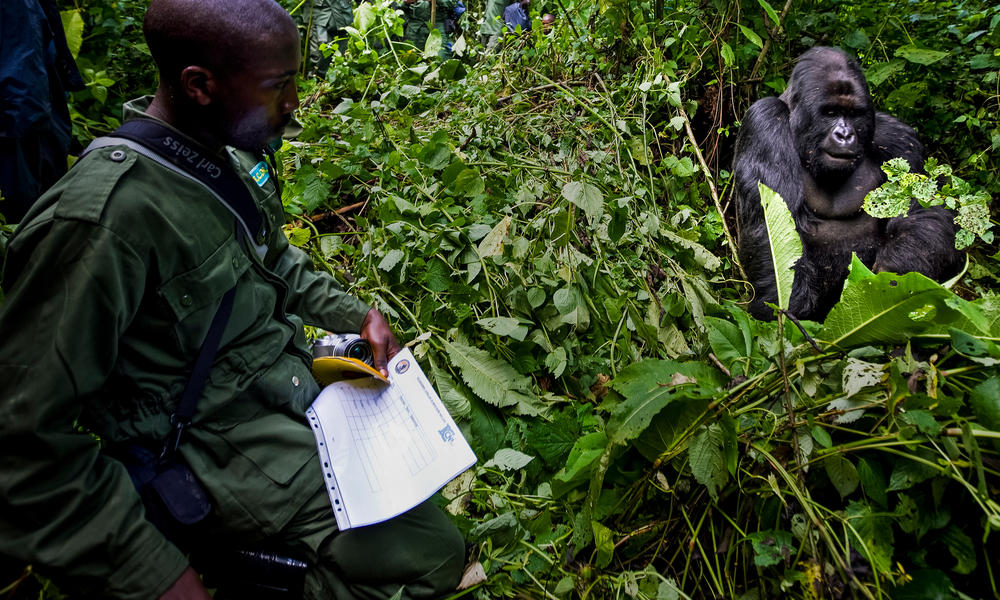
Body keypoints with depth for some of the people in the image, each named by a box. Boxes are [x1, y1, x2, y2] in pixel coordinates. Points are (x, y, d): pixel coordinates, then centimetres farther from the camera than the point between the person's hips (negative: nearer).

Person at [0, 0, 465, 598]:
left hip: (287, 369, 9)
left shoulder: (231, 154, -1)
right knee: (432, 551, -17)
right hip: (220, 432, -9)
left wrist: (358, 315, 6)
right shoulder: (105, 218, -28)